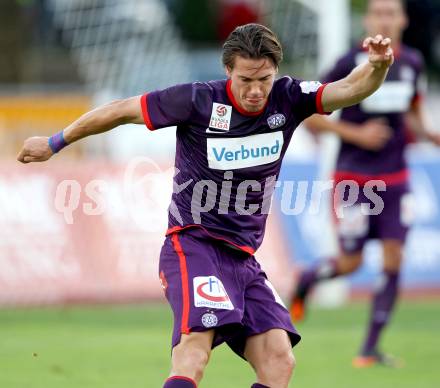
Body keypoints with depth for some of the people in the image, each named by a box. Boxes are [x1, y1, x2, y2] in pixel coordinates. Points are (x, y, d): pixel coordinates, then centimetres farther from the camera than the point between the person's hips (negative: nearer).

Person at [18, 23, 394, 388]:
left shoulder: (287, 99, 1)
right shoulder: (199, 100, -9)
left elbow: (350, 88, -10)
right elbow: (122, 110, 2)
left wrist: (376, 66, -33)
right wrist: (54, 143, 11)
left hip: (243, 258, 5)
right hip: (193, 245, -5)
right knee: (196, 344, -29)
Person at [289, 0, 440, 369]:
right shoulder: (352, 63, -11)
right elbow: (310, 114, -8)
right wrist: (356, 134, -17)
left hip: (395, 178, 4)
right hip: (353, 175, -4)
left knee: (393, 261, -6)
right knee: (350, 262, 1)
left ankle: (370, 348, 2)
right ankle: (304, 282, 35)